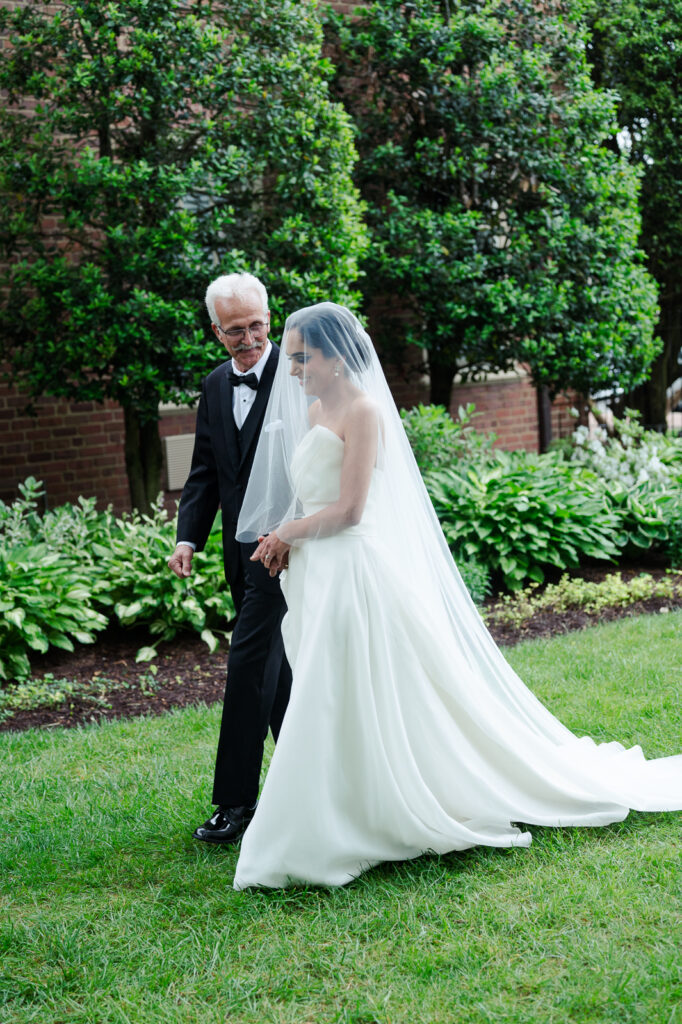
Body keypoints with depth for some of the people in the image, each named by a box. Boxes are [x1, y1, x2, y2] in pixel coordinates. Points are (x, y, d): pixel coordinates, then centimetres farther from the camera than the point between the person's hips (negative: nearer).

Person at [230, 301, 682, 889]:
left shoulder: (363, 411, -12)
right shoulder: (314, 411, 13)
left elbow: (348, 510, -17)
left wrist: (286, 534, -5)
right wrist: (284, 541, 2)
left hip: (355, 576, -9)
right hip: (317, 576, 9)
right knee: (335, 714, 13)